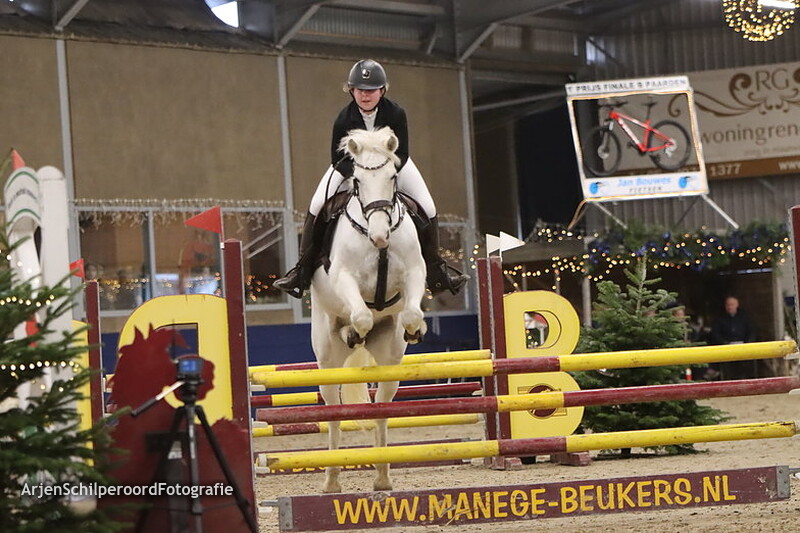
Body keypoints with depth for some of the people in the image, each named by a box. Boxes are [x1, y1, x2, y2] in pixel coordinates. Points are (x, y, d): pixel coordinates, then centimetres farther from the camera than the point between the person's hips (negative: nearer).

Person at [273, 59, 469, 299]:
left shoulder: (396, 113, -26)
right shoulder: (344, 119, -26)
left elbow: (401, 155, -21)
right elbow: (338, 159, -19)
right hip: (351, 164, 0)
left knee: (427, 209, -11)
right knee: (317, 206, -17)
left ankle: (436, 269, 6)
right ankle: (303, 269, -7)